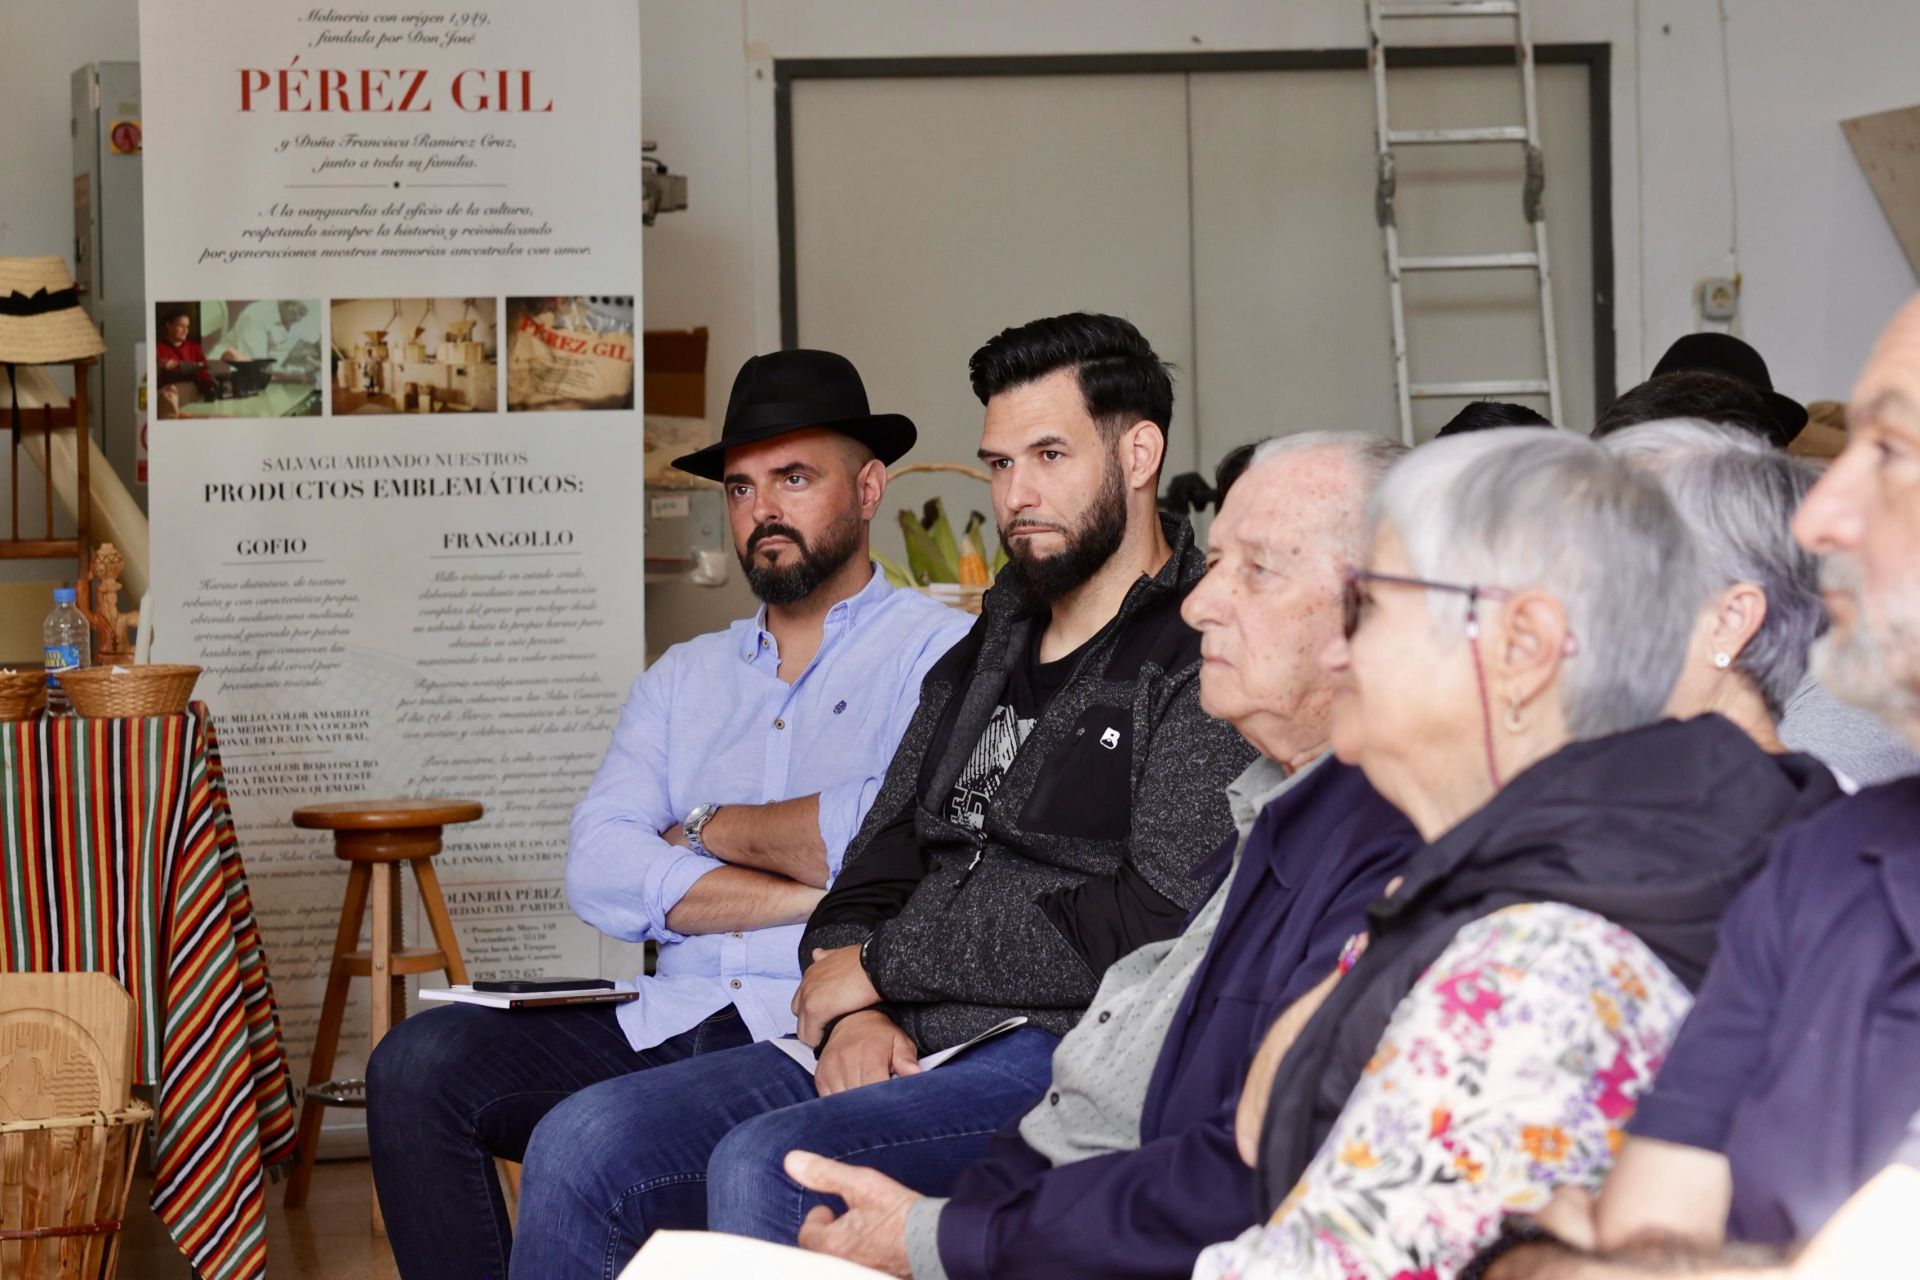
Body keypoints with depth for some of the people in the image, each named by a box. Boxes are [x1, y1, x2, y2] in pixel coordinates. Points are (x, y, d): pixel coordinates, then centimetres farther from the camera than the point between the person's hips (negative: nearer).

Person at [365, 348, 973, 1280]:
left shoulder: (938, 653, 4)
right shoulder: (684, 678, 22)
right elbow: (598, 872, 7)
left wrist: (708, 830, 3)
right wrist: (808, 898, -7)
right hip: (667, 1023, 6)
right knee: (418, 1065, -14)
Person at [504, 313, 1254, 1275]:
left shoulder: (1205, 665, -5)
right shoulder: (979, 659, 23)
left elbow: (1157, 927, -16)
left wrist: (883, 964, -6)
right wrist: (851, 1009, -5)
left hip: (1061, 1054, -8)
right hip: (895, 1048, 8)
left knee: (767, 1169, -32)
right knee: (583, 1145, -11)